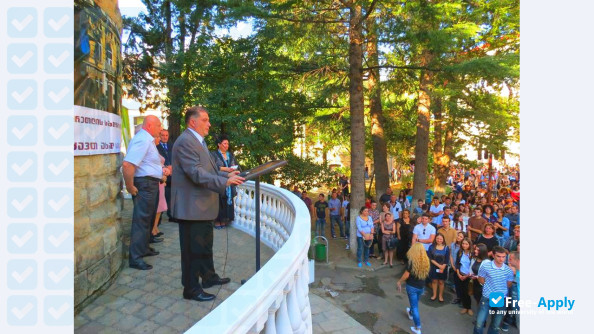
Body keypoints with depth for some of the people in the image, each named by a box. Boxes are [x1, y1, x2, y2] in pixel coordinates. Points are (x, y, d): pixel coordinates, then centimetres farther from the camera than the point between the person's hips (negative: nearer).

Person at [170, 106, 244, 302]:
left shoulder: (198, 141, 16)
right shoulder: (185, 142, -18)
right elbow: (196, 173, -27)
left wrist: (227, 175, 5)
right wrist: (225, 182, -31)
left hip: (203, 205, 11)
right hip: (191, 207, -11)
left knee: (205, 245, 22)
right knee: (192, 249, 3)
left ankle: (209, 277, 39)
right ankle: (191, 289, 17)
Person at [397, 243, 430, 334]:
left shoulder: (412, 261, -23)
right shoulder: (426, 260, -9)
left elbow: (406, 274, -18)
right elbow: (426, 273, 5)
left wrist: (399, 282, -2)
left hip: (412, 286, -5)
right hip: (421, 286, 5)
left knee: (414, 306, 6)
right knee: (415, 303, 28)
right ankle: (411, 313, 54)